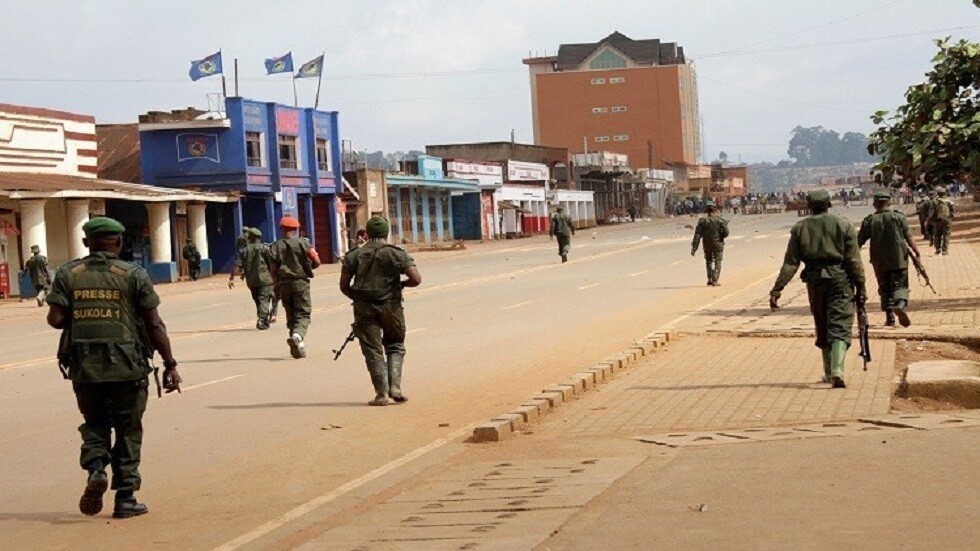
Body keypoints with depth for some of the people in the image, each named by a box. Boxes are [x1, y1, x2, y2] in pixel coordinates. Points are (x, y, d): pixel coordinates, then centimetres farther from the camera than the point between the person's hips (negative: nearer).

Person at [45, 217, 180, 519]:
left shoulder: (68, 273, 2)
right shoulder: (133, 274, -2)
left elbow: (55, 319, -3)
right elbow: (154, 325, -4)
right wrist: (170, 364, 1)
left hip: (84, 368, 2)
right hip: (127, 367, -2)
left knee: (94, 423, 20)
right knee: (128, 430, 9)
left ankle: (96, 467, -7)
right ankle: (125, 498, 9)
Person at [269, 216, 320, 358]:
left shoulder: (275, 247, 2)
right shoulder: (303, 244, -4)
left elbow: (273, 270, 0)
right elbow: (316, 261, -9)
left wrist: (277, 286, 10)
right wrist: (308, 267, 12)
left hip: (284, 284, 3)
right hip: (301, 282, -3)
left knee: (291, 315, 13)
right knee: (303, 314, 0)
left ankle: (298, 348, 13)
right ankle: (297, 335, -29)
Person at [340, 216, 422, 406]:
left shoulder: (353, 255, 2)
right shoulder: (397, 254, -1)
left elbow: (344, 286, 2)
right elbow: (416, 279, -9)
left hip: (364, 307, 0)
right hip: (391, 305, 0)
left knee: (373, 350, 5)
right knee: (395, 346, 15)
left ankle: (381, 393, -3)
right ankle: (395, 386, 0)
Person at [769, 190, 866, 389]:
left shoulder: (800, 228, 3)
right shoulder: (844, 225, -1)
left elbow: (790, 263, -2)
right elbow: (854, 261, -5)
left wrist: (776, 290, -2)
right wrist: (861, 288, 0)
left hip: (814, 281, 2)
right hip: (840, 279, -2)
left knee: (822, 329, 16)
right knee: (840, 327, -4)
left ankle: (829, 373, 24)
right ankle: (837, 371, -23)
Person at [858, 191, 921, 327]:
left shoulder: (869, 220, 2)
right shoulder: (899, 216, -1)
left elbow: (859, 242, 3)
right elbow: (908, 237, -6)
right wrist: (916, 251, -2)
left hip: (879, 261, 1)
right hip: (899, 259, -1)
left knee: (885, 287, 12)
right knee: (900, 284, 3)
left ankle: (890, 317, 8)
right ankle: (900, 304, -27)